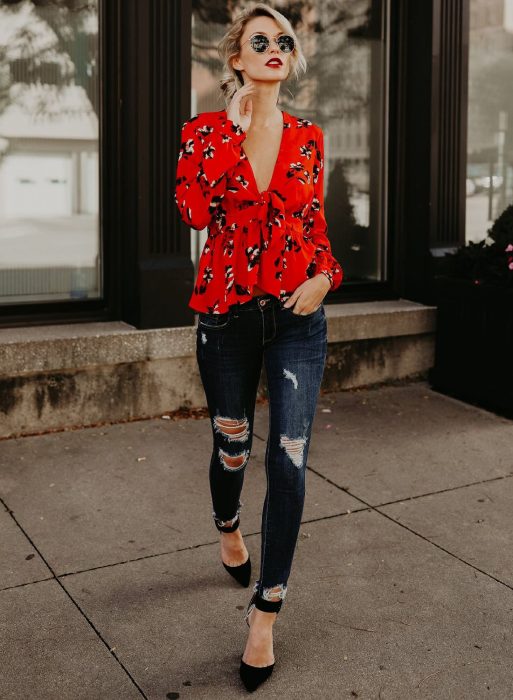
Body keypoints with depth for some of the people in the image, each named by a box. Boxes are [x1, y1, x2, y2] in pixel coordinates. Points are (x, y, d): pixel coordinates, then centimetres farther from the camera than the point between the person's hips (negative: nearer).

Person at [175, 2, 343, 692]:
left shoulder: (308, 138, 7)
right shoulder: (206, 129, 1)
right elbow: (195, 212, -16)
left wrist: (323, 276, -4)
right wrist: (234, 127, -14)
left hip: (297, 312, 1)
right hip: (227, 310, -1)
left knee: (289, 460, -6)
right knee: (232, 442, 14)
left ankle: (265, 614, 6)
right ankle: (229, 529, 49)